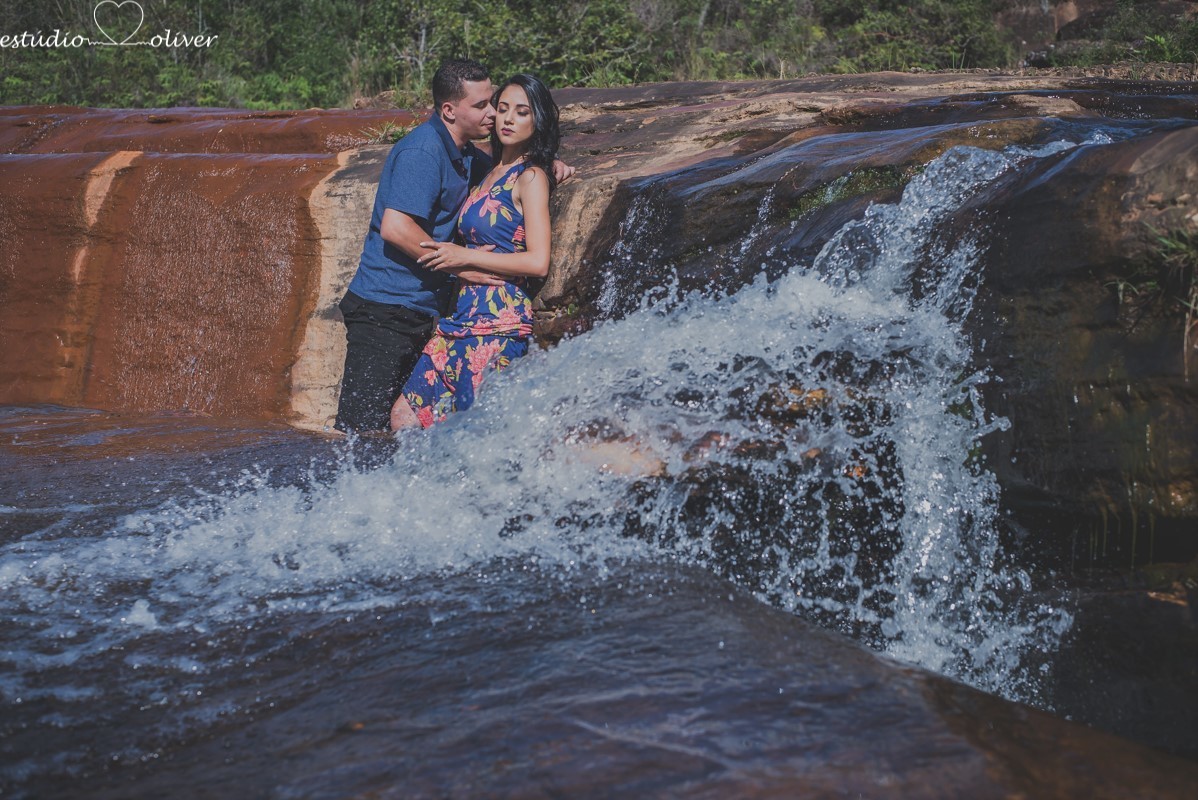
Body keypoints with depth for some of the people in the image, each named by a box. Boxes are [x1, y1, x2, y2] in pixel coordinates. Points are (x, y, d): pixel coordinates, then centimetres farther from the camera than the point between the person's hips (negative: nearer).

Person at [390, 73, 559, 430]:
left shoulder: (531, 177, -5)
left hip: (498, 322, -8)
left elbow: (538, 262, -15)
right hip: (463, 317, 8)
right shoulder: (492, 172, 18)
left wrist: (465, 257, -10)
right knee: (404, 415, 5)